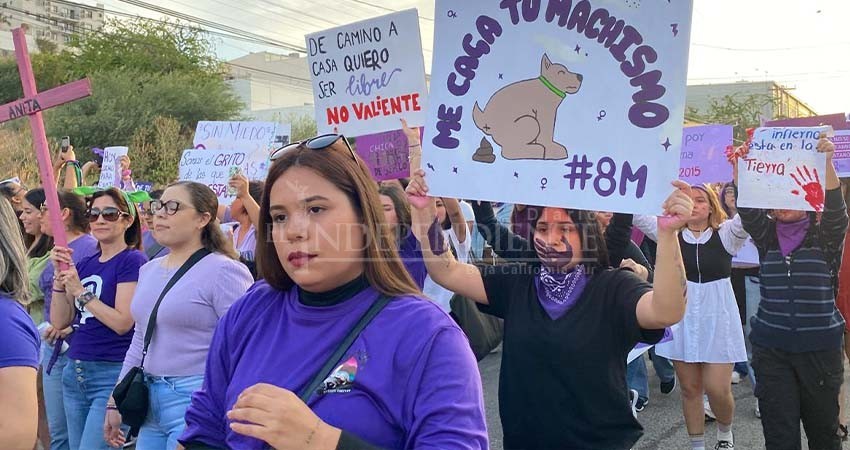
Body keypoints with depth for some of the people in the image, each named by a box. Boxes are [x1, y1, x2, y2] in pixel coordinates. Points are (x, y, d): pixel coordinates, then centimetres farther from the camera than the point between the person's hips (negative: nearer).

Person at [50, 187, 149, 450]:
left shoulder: (133, 260, -8)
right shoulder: (83, 264, 13)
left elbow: (123, 323, -15)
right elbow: (60, 322, 8)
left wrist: (81, 291, -14)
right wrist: (59, 275, -1)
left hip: (112, 374, -8)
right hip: (75, 372, 8)